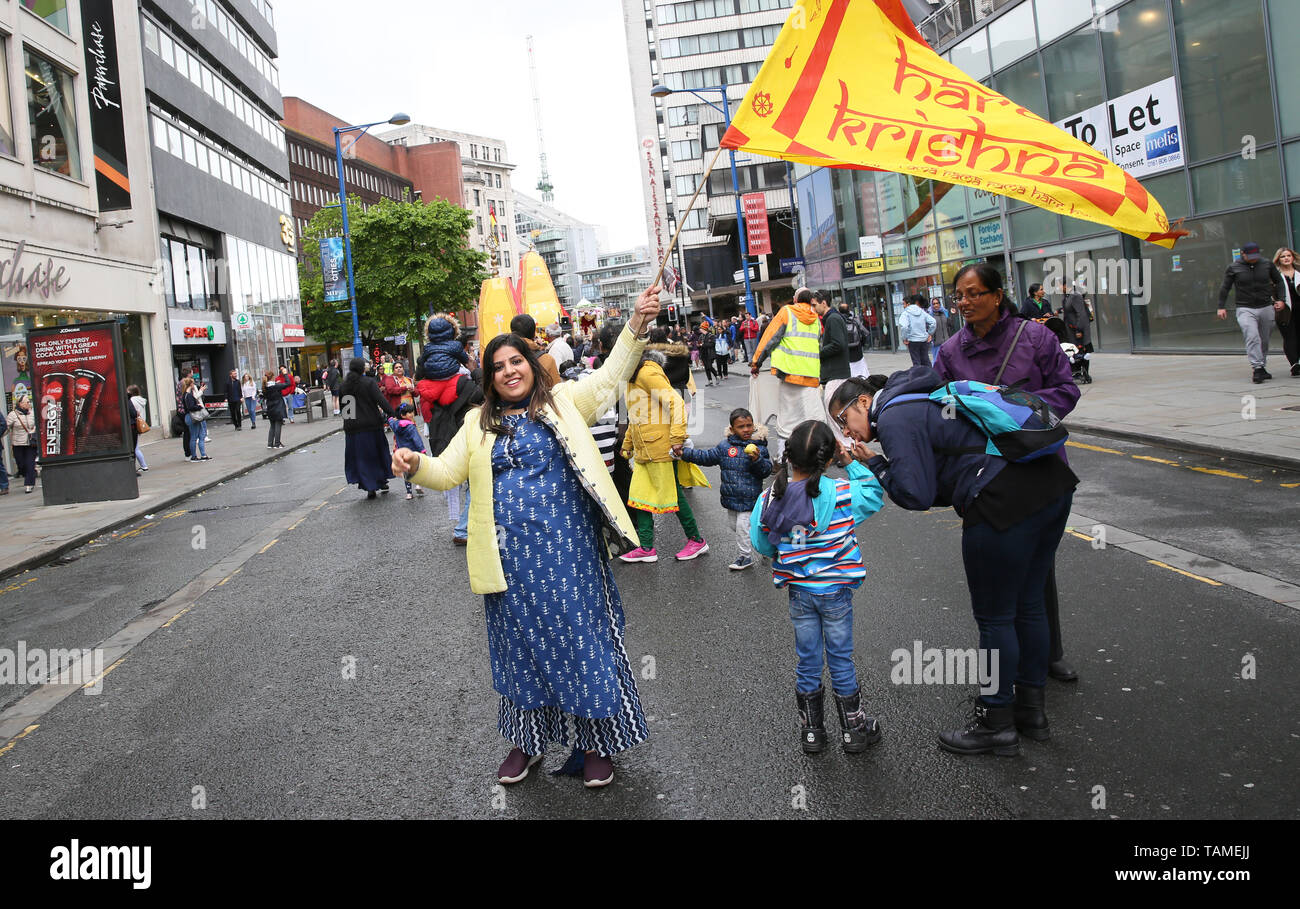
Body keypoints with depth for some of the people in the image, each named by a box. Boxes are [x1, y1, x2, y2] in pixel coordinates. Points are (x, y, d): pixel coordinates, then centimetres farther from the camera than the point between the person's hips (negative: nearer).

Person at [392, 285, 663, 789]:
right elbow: (447, 471, 11)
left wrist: (636, 325, -15)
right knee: (521, 642, 12)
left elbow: (609, 377, -2)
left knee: (579, 635, 2)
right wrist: (415, 465, -11)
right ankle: (526, 740, 28)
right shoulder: (479, 424, 13)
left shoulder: (563, 401, 6)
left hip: (566, 546, -2)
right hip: (511, 553, 3)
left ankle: (594, 744, 17)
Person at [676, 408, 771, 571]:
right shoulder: (725, 446, 3)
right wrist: (684, 452, 4)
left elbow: (767, 470, -11)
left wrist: (757, 460, -30)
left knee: (743, 525, -5)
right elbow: (706, 457, 10)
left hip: (749, 498, -6)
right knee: (733, 523, 17)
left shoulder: (759, 448, -9)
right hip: (731, 497, 6)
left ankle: (746, 556, 12)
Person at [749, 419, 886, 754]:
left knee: (807, 660, 15)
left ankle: (811, 730, 26)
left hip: (798, 591, 2)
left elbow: (762, 545, -2)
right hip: (836, 590, -2)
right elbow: (875, 494, 1)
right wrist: (849, 464, 0)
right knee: (841, 659, 12)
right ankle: (854, 729, 25)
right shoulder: (842, 494, -18)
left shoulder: (769, 500, -12)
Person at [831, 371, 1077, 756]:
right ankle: (1031, 709, 36)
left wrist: (875, 464, 1)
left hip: (1005, 504, -10)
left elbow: (917, 495, -11)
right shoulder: (924, 400, 24)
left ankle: (996, 723, 22)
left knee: (994, 618, 6)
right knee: (1027, 607, 21)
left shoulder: (894, 418, -5)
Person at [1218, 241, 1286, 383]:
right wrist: (1222, 307, 0)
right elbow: (1225, 288, 5)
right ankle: (1257, 368, -23)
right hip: (1245, 309, -3)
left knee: (1264, 340, 8)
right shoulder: (1233, 268, -1)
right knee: (1252, 337, -20)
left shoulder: (1267, 265, 6)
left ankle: (1262, 367, 20)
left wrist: (1280, 299, 6)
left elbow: (1279, 281, 17)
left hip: (1266, 308, 3)